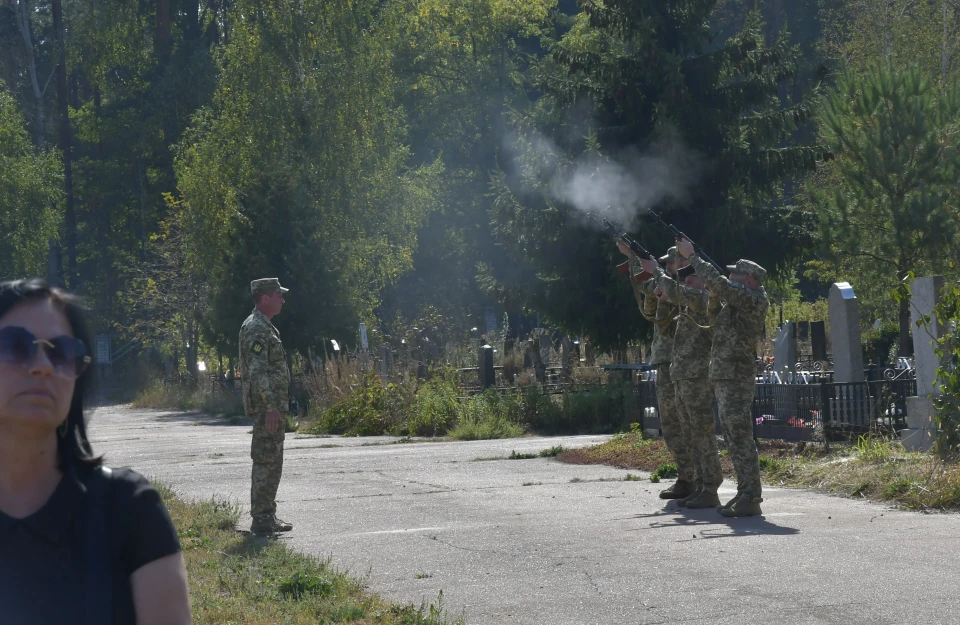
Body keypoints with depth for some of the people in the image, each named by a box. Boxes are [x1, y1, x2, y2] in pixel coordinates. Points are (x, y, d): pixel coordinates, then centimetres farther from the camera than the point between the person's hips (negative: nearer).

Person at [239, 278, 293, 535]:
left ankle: (267, 516, 19)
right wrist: (270, 407, -24)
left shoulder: (264, 326, 19)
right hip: (267, 405, -11)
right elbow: (257, 372, -22)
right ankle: (261, 520, -6)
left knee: (271, 461, 13)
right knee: (266, 461, -8)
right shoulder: (257, 328, -15)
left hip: (273, 405, 11)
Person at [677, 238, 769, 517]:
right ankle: (745, 494, 16)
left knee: (741, 439, -10)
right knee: (734, 440, 12)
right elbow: (716, 290, 28)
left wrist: (691, 256, -12)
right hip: (725, 379, 10)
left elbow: (717, 284, -21)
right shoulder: (739, 301, 16)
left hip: (736, 380, -10)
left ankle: (751, 499, -10)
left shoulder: (751, 300, -12)